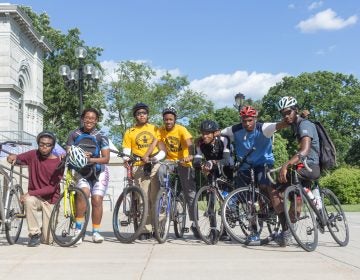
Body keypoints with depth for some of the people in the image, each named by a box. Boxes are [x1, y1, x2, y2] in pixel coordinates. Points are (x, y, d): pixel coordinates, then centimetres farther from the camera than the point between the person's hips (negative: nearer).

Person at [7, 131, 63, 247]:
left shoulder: (58, 163, -14)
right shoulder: (33, 155, -6)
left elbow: (52, 188, -19)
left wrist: (30, 193, -28)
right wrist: (13, 157, -31)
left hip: (50, 199, -2)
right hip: (34, 196, 2)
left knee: (47, 240, -7)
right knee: (29, 201, -38)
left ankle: (45, 230, 32)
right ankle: (35, 234, -18)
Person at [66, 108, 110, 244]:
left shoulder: (101, 137, -8)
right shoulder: (74, 134, -3)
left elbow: (106, 158, -12)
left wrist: (91, 159, -29)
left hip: (99, 171, 0)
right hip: (82, 172, 0)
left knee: (97, 200, -9)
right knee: (83, 193, -25)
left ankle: (96, 232, 8)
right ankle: (78, 229, -17)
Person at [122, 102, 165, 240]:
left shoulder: (155, 129, 14)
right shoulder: (129, 132, 12)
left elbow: (162, 150, 7)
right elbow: (126, 153, 5)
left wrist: (155, 158, -11)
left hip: (155, 165, 0)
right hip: (140, 167, 0)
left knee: (156, 198, -6)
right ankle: (146, 230, 1)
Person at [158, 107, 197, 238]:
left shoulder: (181, 129, -14)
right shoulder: (161, 130, -5)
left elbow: (189, 143, -29)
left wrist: (190, 155, -49)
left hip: (183, 163, -2)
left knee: (190, 193, -5)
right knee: (161, 171, -33)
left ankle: (194, 223, 4)